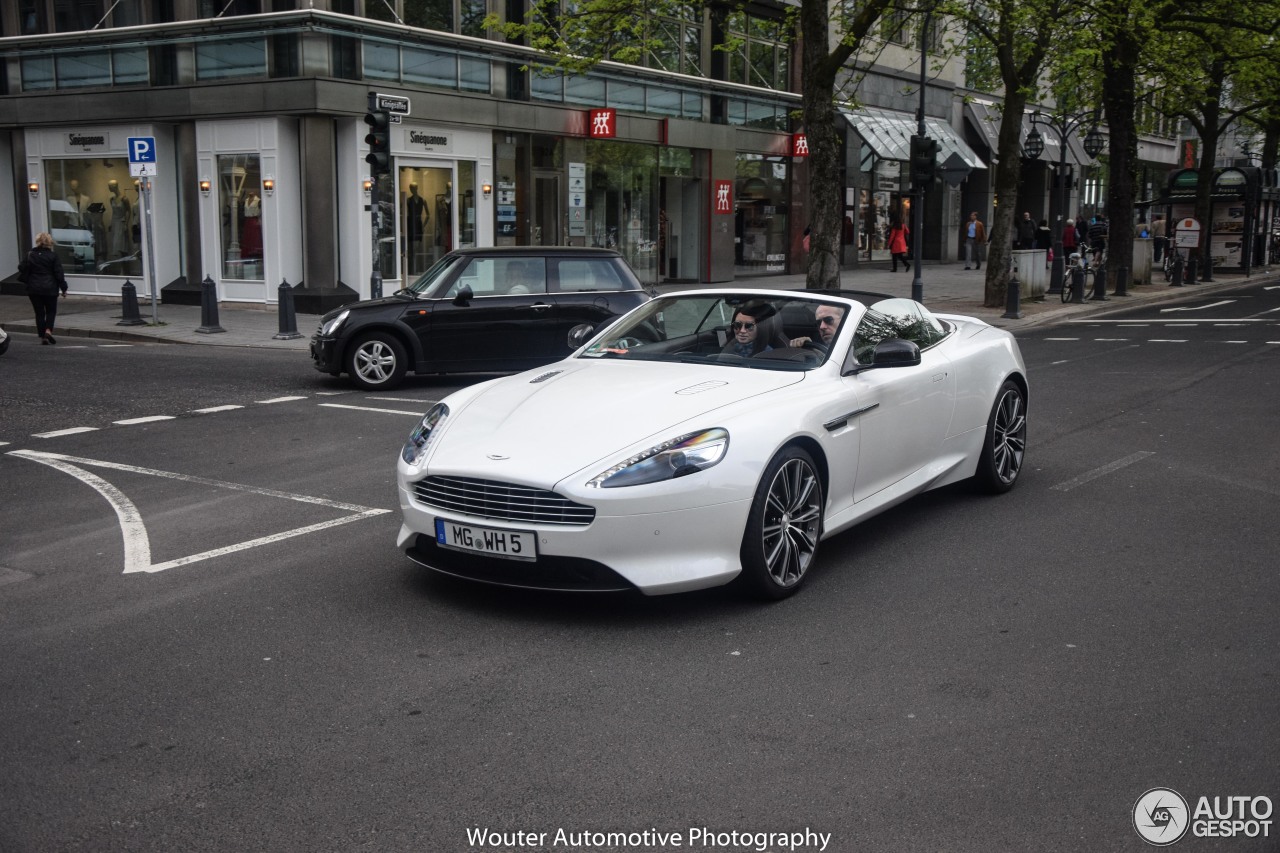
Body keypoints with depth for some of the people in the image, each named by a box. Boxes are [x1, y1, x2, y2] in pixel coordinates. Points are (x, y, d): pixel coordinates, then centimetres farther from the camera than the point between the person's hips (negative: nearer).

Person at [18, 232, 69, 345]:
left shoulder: (30, 255, 0)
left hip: (34, 289, 2)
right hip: (50, 289, -2)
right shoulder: (53, 256, -6)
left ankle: (42, 336, 6)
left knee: (39, 312, 8)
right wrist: (63, 288, 1)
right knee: (51, 311, 11)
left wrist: (28, 282, 19)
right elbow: (59, 274, -6)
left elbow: (23, 271, 4)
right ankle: (48, 330, -11)